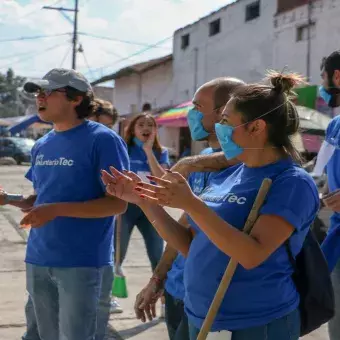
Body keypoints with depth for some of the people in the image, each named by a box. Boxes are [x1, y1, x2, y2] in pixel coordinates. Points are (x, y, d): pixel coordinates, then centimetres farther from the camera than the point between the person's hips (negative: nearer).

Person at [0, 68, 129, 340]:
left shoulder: (103, 140, -11)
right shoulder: (42, 146, 11)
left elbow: (118, 203, -15)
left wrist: (57, 210, -22)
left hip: (82, 264, -7)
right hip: (38, 261, 7)